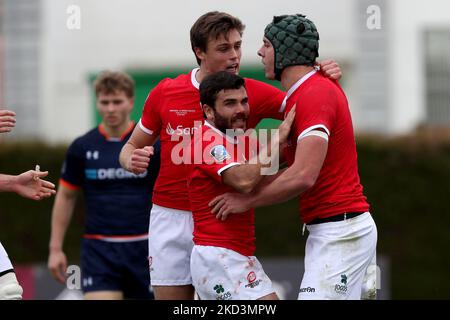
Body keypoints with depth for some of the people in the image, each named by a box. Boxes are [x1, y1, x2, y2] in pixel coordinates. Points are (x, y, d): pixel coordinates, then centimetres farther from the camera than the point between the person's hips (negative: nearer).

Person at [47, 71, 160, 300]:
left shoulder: (153, 144, -1)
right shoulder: (82, 147, 3)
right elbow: (66, 197, 12)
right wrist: (55, 248, 8)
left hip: (143, 249, 0)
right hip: (99, 250, 0)